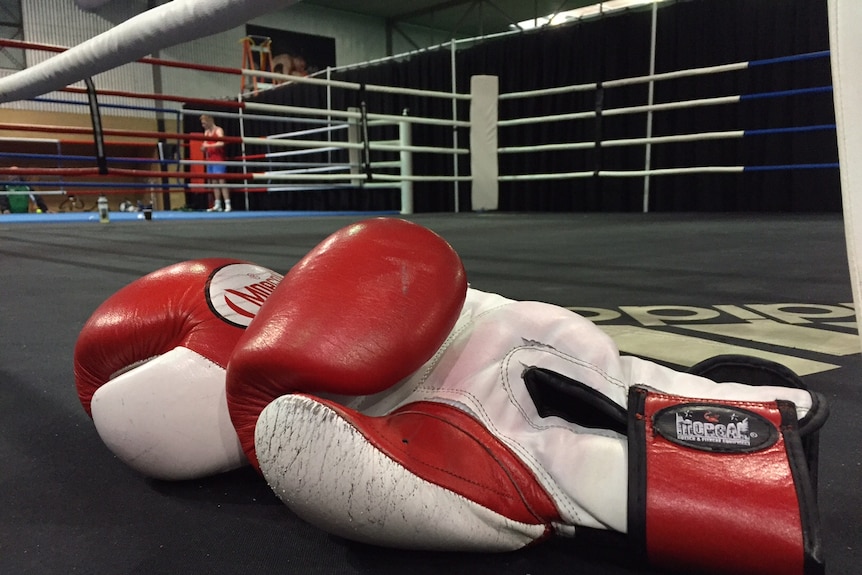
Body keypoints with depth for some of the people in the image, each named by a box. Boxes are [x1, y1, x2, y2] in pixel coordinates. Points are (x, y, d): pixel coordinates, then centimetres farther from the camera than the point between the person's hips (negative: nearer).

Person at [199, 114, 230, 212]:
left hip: (218, 160, -7)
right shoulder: (206, 132, 17)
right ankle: (217, 205, 6)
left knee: (221, 181, -12)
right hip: (210, 160, 7)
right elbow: (205, 145, 19)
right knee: (214, 182, 5)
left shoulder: (218, 130, -5)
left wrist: (208, 145, -20)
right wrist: (203, 147, -4)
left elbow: (221, 143, -20)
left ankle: (227, 205, -14)